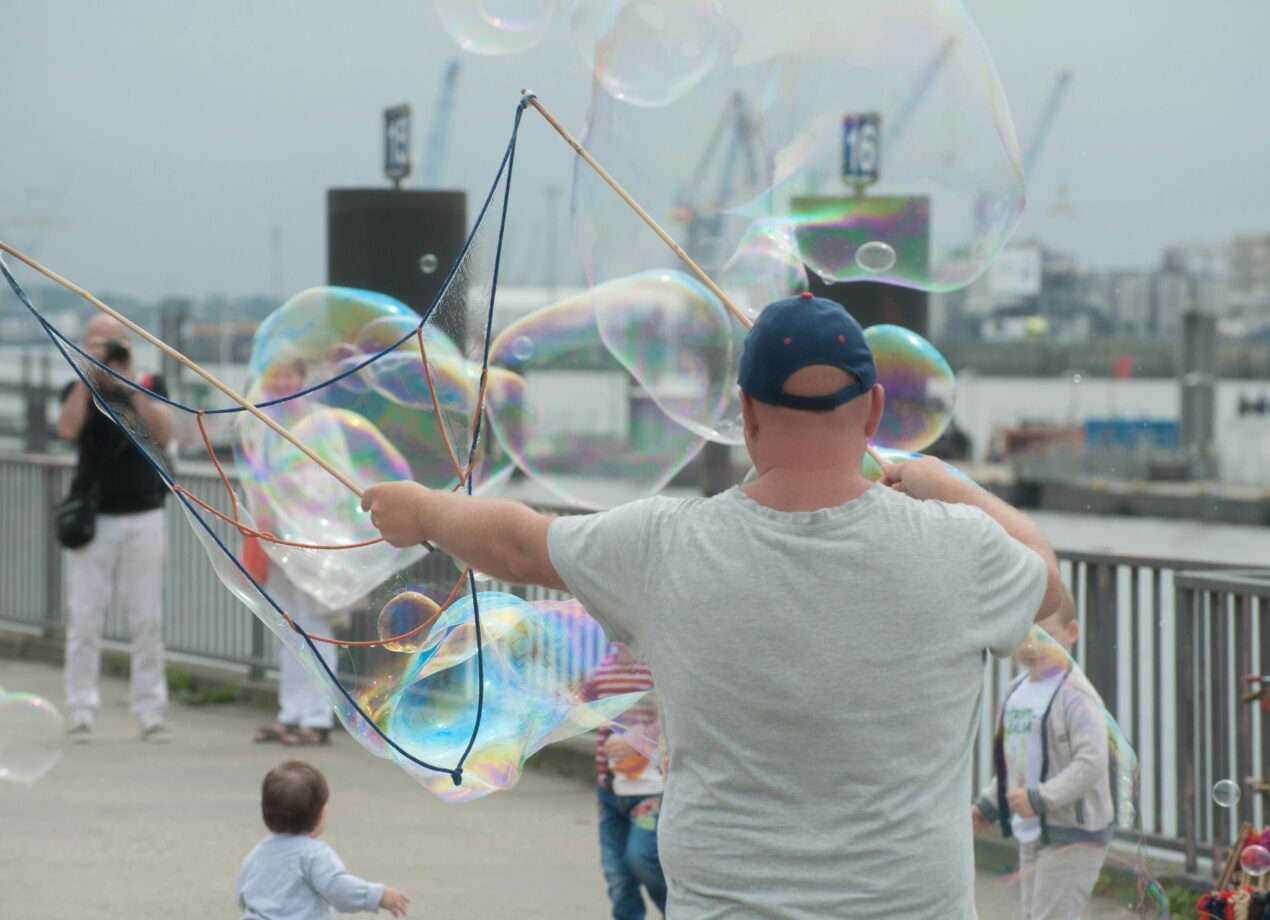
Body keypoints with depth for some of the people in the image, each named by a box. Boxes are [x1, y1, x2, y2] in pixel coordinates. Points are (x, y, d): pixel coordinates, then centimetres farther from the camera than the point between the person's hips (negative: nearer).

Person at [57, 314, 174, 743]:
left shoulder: (150, 386, 7)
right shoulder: (79, 390, 4)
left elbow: (163, 432, -9)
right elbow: (68, 428, -16)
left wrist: (131, 383, -15)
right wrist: (89, 371, -18)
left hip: (144, 517, 1)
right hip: (93, 517, -1)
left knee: (148, 620, 2)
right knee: (85, 620, -2)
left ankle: (151, 713, 8)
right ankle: (81, 713, 2)